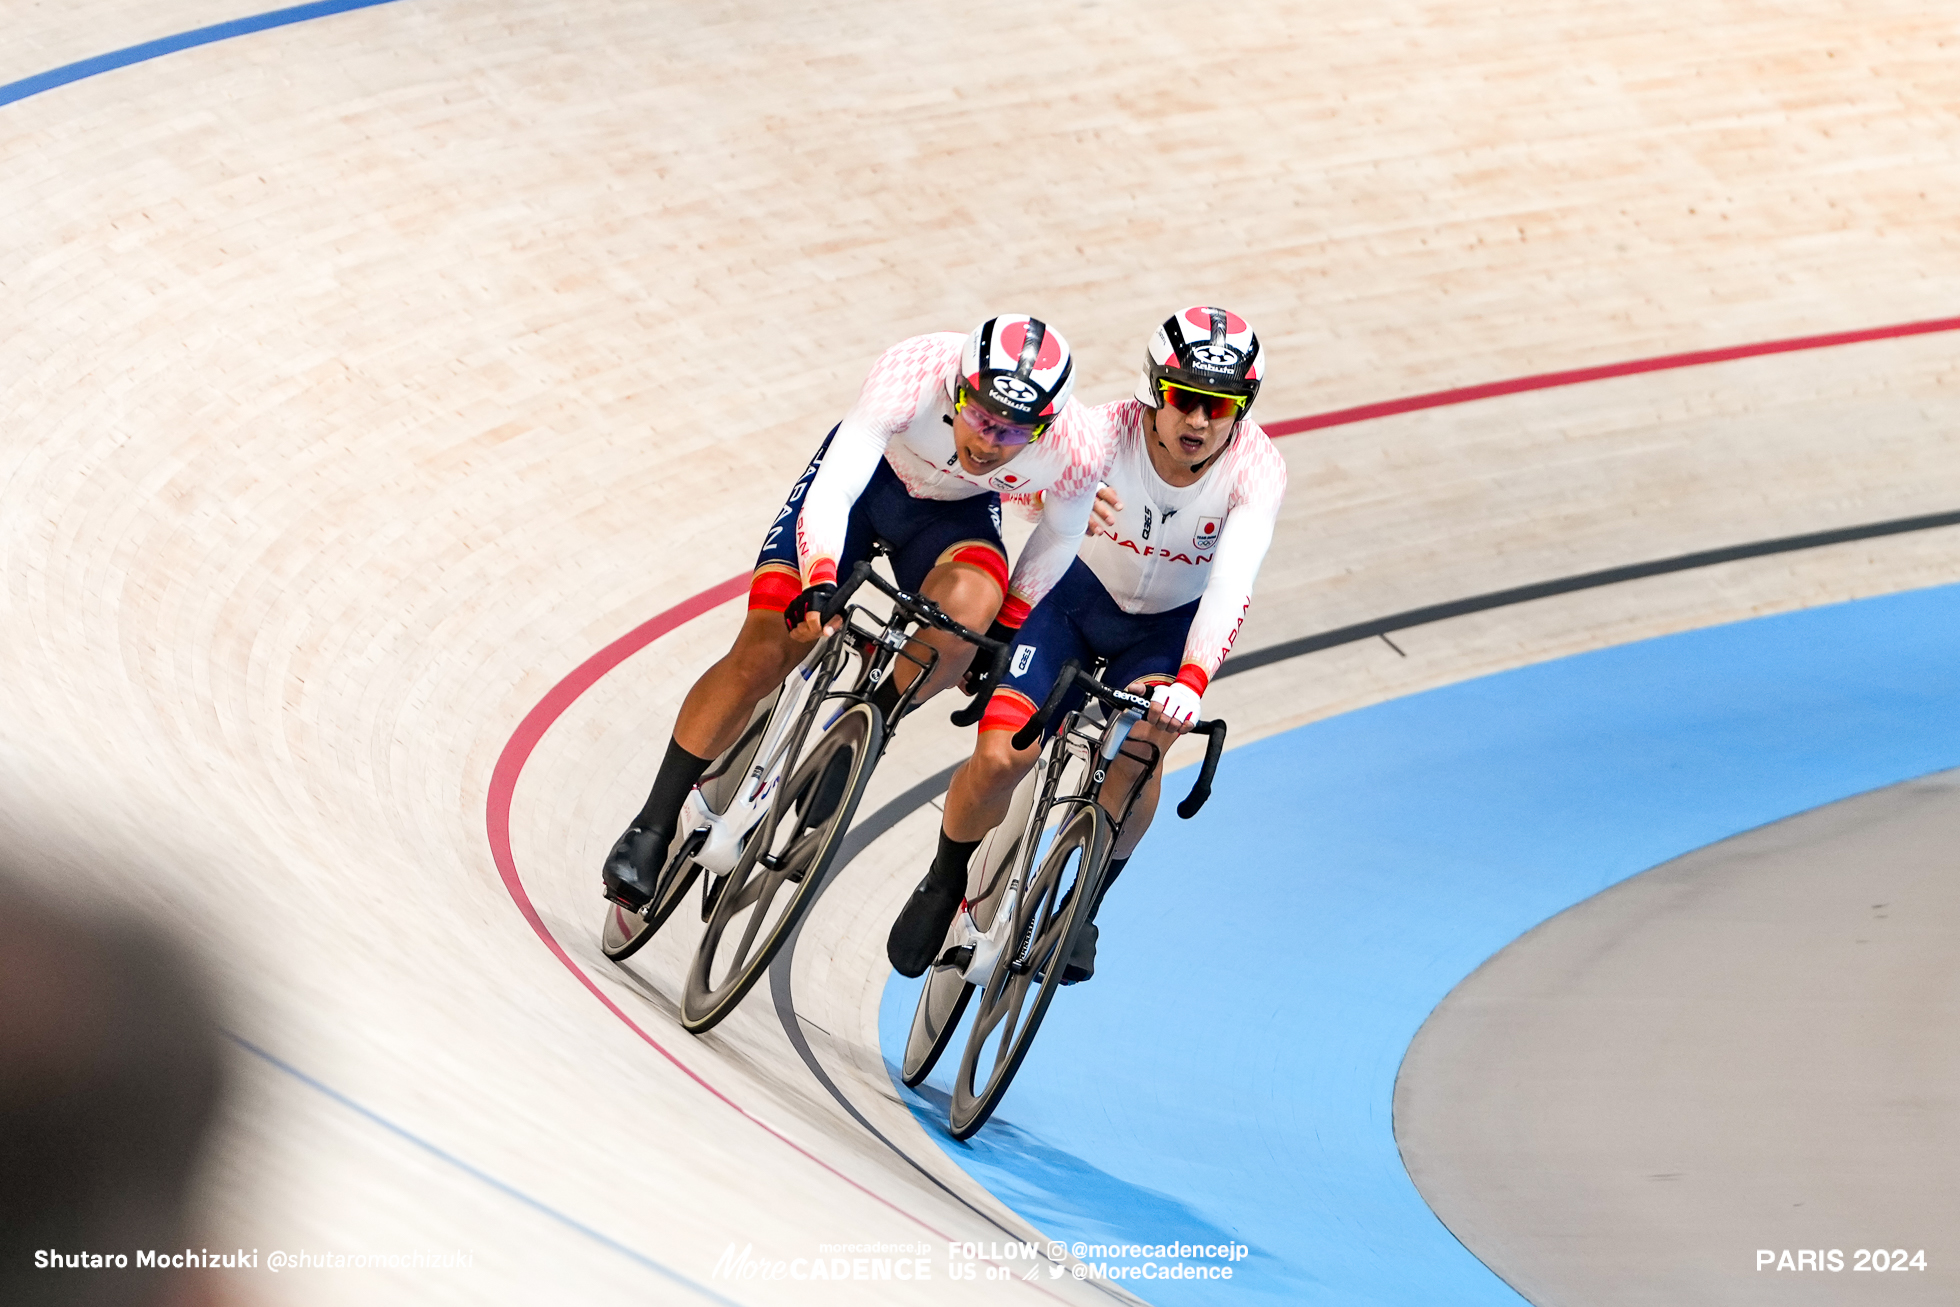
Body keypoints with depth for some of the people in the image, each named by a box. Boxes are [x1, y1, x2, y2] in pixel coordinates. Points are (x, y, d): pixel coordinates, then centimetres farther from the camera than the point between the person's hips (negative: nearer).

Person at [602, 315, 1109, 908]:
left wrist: (1005, 630, 0)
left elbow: (1059, 536, -6)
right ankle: (652, 828, 3)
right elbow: (832, 492, -40)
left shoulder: (1076, 453, -30)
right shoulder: (914, 373, -39)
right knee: (763, 653, -12)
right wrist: (818, 585, -55)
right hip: (868, 475, -1)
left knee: (971, 602, -35)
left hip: (956, 510, 1)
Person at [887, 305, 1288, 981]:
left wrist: (1192, 683, -56)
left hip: (1170, 626, 0)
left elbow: (1232, 585, -41)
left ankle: (1084, 906, 3)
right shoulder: (1106, 432, -29)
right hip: (1076, 595, 0)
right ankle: (944, 887, 15)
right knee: (1001, 757, -16)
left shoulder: (1256, 468, -29)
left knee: (1135, 757, -25)